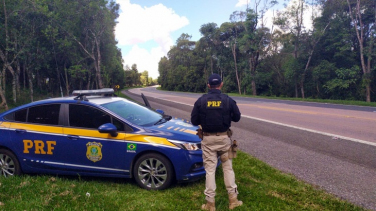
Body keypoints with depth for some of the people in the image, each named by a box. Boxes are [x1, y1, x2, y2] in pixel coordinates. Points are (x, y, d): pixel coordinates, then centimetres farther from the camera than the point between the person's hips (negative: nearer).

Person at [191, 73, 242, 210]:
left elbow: (194, 121, -4)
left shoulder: (201, 101, -6)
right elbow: (237, 118, 5)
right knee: (228, 167, 14)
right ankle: (233, 199, 19)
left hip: (208, 139, 0)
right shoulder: (228, 100, -5)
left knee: (210, 170, 6)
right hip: (224, 138, 1)